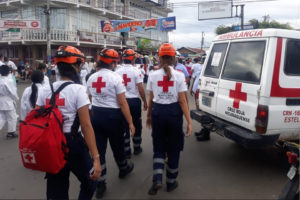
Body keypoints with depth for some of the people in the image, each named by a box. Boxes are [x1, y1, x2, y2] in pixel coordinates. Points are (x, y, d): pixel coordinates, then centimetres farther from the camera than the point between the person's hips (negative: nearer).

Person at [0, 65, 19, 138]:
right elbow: (13, 92, -15)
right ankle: (11, 132, 20)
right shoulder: (9, 81, -19)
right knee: (12, 118, 10)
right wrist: (16, 99, 3)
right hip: (8, 102, -6)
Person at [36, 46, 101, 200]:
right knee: (89, 183, 22)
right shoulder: (78, 90, -14)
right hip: (73, 144, -5)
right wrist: (96, 158, -18)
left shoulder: (45, 91, 2)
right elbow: (86, 126, -19)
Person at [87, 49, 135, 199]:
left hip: (96, 115, 5)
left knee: (99, 149, 10)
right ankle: (123, 169, 45)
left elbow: (90, 99, 11)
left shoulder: (91, 78, 4)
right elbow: (122, 103, -17)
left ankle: (100, 184, 18)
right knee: (117, 146, 18)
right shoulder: (116, 78, -14)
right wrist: (130, 122, -11)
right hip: (112, 116, -4)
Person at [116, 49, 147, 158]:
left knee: (124, 126, 9)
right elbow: (140, 88, -12)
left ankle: (126, 151, 16)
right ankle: (137, 148, 26)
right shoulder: (136, 71, -10)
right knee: (137, 125, 14)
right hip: (134, 100, -2)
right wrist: (145, 101, -1)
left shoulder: (118, 72, 0)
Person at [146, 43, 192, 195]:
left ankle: (157, 179, 4)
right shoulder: (179, 75, -7)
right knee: (173, 148, 15)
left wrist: (148, 115, 18)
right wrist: (189, 121, -7)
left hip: (157, 112, 1)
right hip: (174, 112, -1)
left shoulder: (153, 75, -2)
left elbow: (151, 99, 4)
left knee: (158, 147, 17)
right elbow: (182, 100, -10)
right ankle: (171, 182, 27)